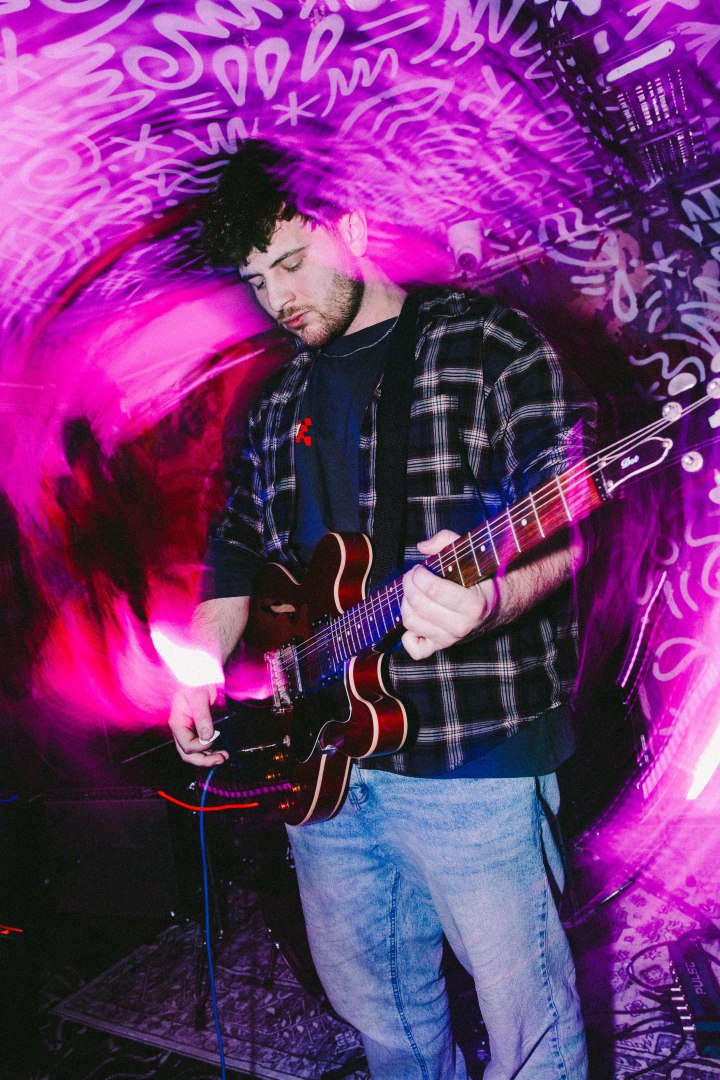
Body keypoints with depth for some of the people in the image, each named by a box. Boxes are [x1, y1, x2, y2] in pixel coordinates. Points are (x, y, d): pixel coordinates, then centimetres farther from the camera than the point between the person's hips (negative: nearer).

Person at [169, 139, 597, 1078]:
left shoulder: (486, 345, -5)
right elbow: (238, 552, 20)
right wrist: (199, 677, 8)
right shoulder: (277, 404, 15)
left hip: (470, 750, -6)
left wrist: (488, 598, -34)